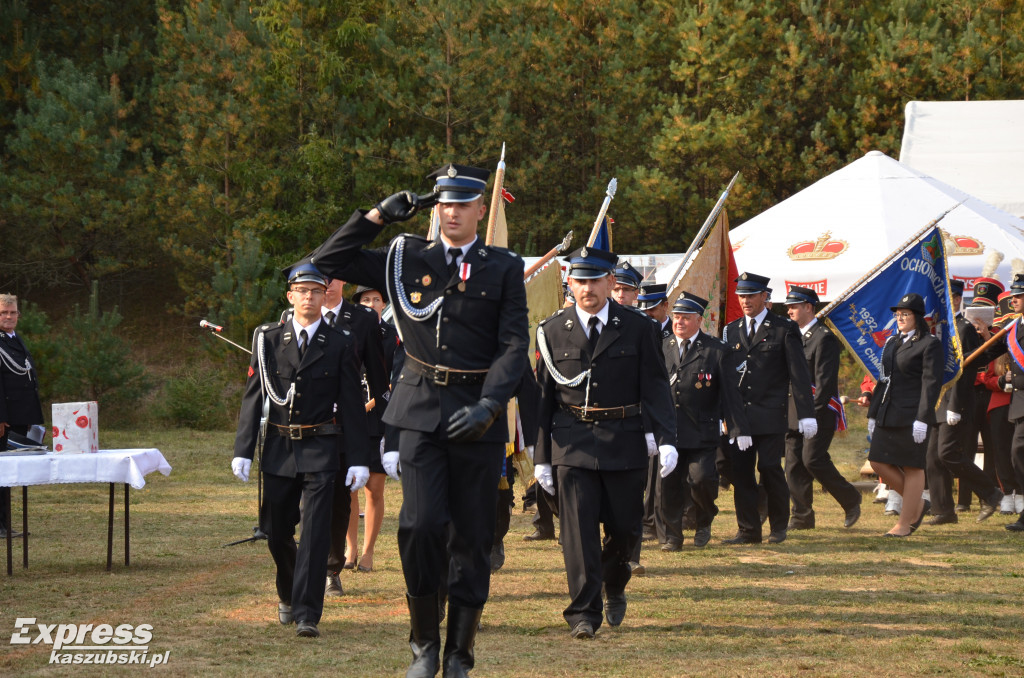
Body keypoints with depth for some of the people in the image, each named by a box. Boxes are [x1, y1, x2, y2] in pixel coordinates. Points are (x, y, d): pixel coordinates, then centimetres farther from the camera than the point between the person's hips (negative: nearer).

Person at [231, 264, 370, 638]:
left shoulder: (340, 345, 1)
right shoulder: (268, 340, 4)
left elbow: (351, 406, 1)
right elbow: (253, 397, 3)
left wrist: (357, 460, -5)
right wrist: (243, 451, -4)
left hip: (321, 452, -2)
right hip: (278, 449, 2)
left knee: (315, 532, -11)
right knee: (278, 534, 10)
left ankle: (306, 614, -11)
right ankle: (288, 596, 36)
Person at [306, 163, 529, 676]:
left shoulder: (503, 269, 4)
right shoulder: (406, 260, 8)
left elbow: (514, 346, -2)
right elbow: (328, 262, 8)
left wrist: (488, 406, -16)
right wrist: (380, 215, 2)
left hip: (477, 415, 0)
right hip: (421, 410, 0)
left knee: (472, 538, 3)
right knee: (421, 524, -15)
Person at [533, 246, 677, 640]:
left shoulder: (637, 329, 3)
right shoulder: (552, 331, 5)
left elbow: (655, 388, 1)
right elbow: (544, 397, 7)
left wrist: (667, 440, -11)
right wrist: (542, 456, 5)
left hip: (624, 444, 0)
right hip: (573, 444, 0)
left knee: (624, 527, 7)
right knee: (578, 529, -8)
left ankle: (614, 588, 36)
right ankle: (583, 614, -6)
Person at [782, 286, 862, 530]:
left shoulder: (824, 338, -10)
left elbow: (825, 379, -16)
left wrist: (814, 411, -21)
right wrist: (786, 409, 11)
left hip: (819, 411, -8)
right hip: (794, 411, 8)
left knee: (813, 459, -13)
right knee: (794, 463, 3)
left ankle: (851, 500, 6)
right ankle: (802, 517, 7)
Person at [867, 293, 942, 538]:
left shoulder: (929, 345, -7)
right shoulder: (892, 343, 16)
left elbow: (932, 383, -13)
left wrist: (922, 419, -19)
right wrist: (873, 414, 15)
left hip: (913, 415, -8)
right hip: (888, 415, 8)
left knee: (912, 467, -1)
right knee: (878, 462, 4)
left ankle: (905, 522, 5)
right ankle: (917, 504, 20)